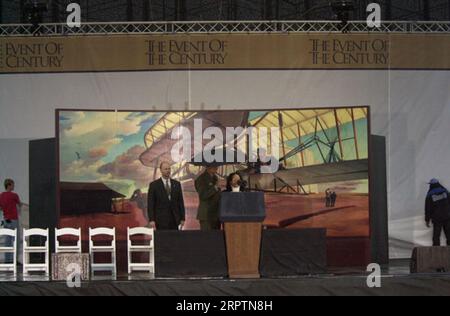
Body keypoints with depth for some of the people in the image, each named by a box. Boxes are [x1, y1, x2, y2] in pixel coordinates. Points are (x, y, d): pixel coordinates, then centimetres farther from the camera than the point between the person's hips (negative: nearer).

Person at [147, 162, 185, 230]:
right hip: (161, 220, -3)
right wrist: (151, 220, -10)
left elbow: (181, 202, 11)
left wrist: (182, 218, 4)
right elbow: (150, 204, -1)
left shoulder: (176, 184, 11)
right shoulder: (154, 185, 1)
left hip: (174, 220, 3)